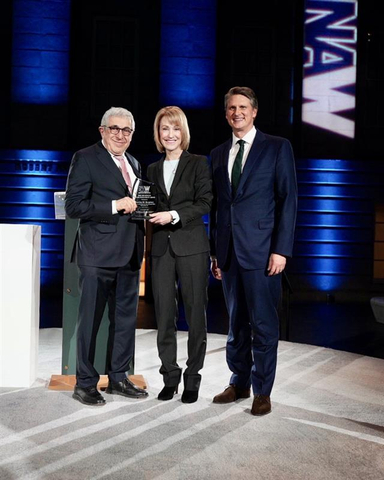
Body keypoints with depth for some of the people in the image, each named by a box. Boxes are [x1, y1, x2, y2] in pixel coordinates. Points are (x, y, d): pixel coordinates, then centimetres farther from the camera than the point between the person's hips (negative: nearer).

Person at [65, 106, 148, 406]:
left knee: (126, 318, 14)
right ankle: (85, 383, 13)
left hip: (129, 254, 7)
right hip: (98, 255, -7)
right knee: (90, 320, 1)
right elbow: (73, 206, -13)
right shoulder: (85, 159, -5)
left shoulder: (133, 164, 17)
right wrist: (115, 206, -18)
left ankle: (118, 378, 27)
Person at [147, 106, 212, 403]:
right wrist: (147, 212, 0)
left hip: (192, 246, -4)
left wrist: (174, 215, -17)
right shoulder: (153, 169, 16)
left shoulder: (198, 163, 2)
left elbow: (205, 203, -7)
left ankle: (192, 380, 13)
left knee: (195, 314, 1)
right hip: (162, 248, 4)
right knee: (164, 315, 4)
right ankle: (170, 378, 16)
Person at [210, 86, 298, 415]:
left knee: (263, 323, 0)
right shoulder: (218, 154, 14)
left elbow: (288, 200, -5)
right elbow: (216, 206, 15)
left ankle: (262, 390, 13)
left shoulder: (277, 148, 0)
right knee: (236, 322, 13)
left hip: (261, 250, -5)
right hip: (228, 250, 5)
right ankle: (239, 383, 25)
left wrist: (281, 249, -12)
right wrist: (215, 252, 11)